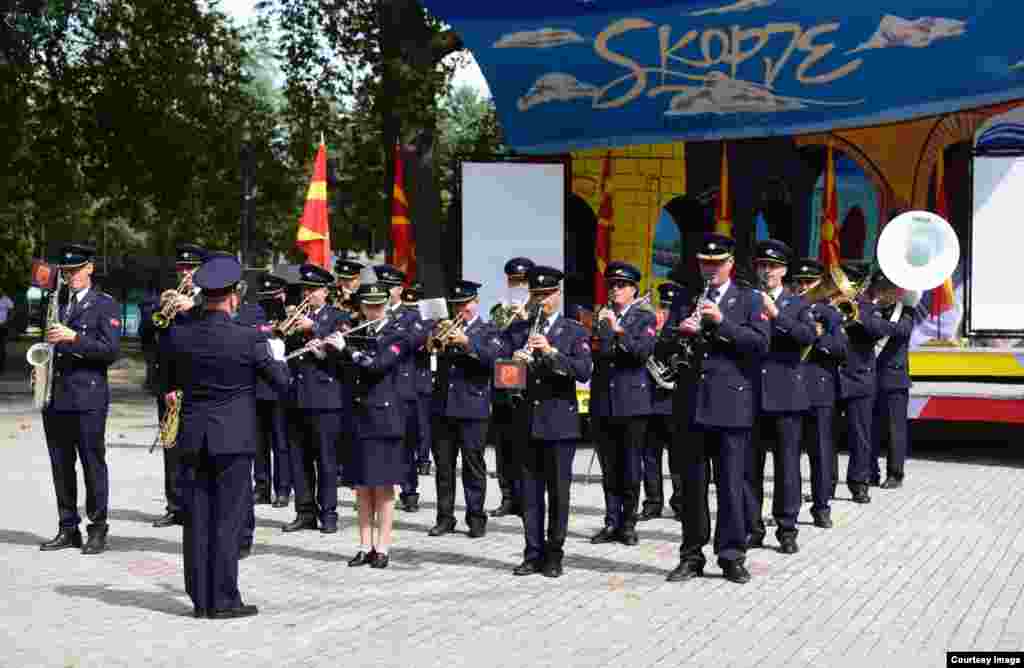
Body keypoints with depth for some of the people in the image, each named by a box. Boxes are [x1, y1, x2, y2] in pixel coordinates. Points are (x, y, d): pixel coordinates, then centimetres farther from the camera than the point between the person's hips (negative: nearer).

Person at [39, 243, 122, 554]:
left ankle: (97, 530, 6)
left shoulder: (105, 304, -1)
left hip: (88, 398, -6)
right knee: (61, 466, 8)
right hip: (55, 397, 6)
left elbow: (111, 350, -11)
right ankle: (67, 529, 16)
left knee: (93, 464, -1)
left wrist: (73, 337, -18)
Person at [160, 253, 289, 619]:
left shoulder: (177, 337, -2)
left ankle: (200, 599, 14)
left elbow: (167, 383, 12)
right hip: (233, 437, -4)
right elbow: (281, 381, -4)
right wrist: (278, 353, 14)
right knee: (228, 519, 1)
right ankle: (224, 600, 3)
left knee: (197, 519, 9)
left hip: (193, 438, 4)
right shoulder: (250, 339, -13)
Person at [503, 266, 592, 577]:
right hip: (526, 420, 3)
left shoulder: (575, 332, 4)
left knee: (558, 491, 1)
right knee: (530, 491, 5)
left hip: (560, 422, -3)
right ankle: (533, 554, 11)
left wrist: (551, 351, -20)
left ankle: (554, 555, 10)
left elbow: (584, 370, -10)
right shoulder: (517, 329, 12)